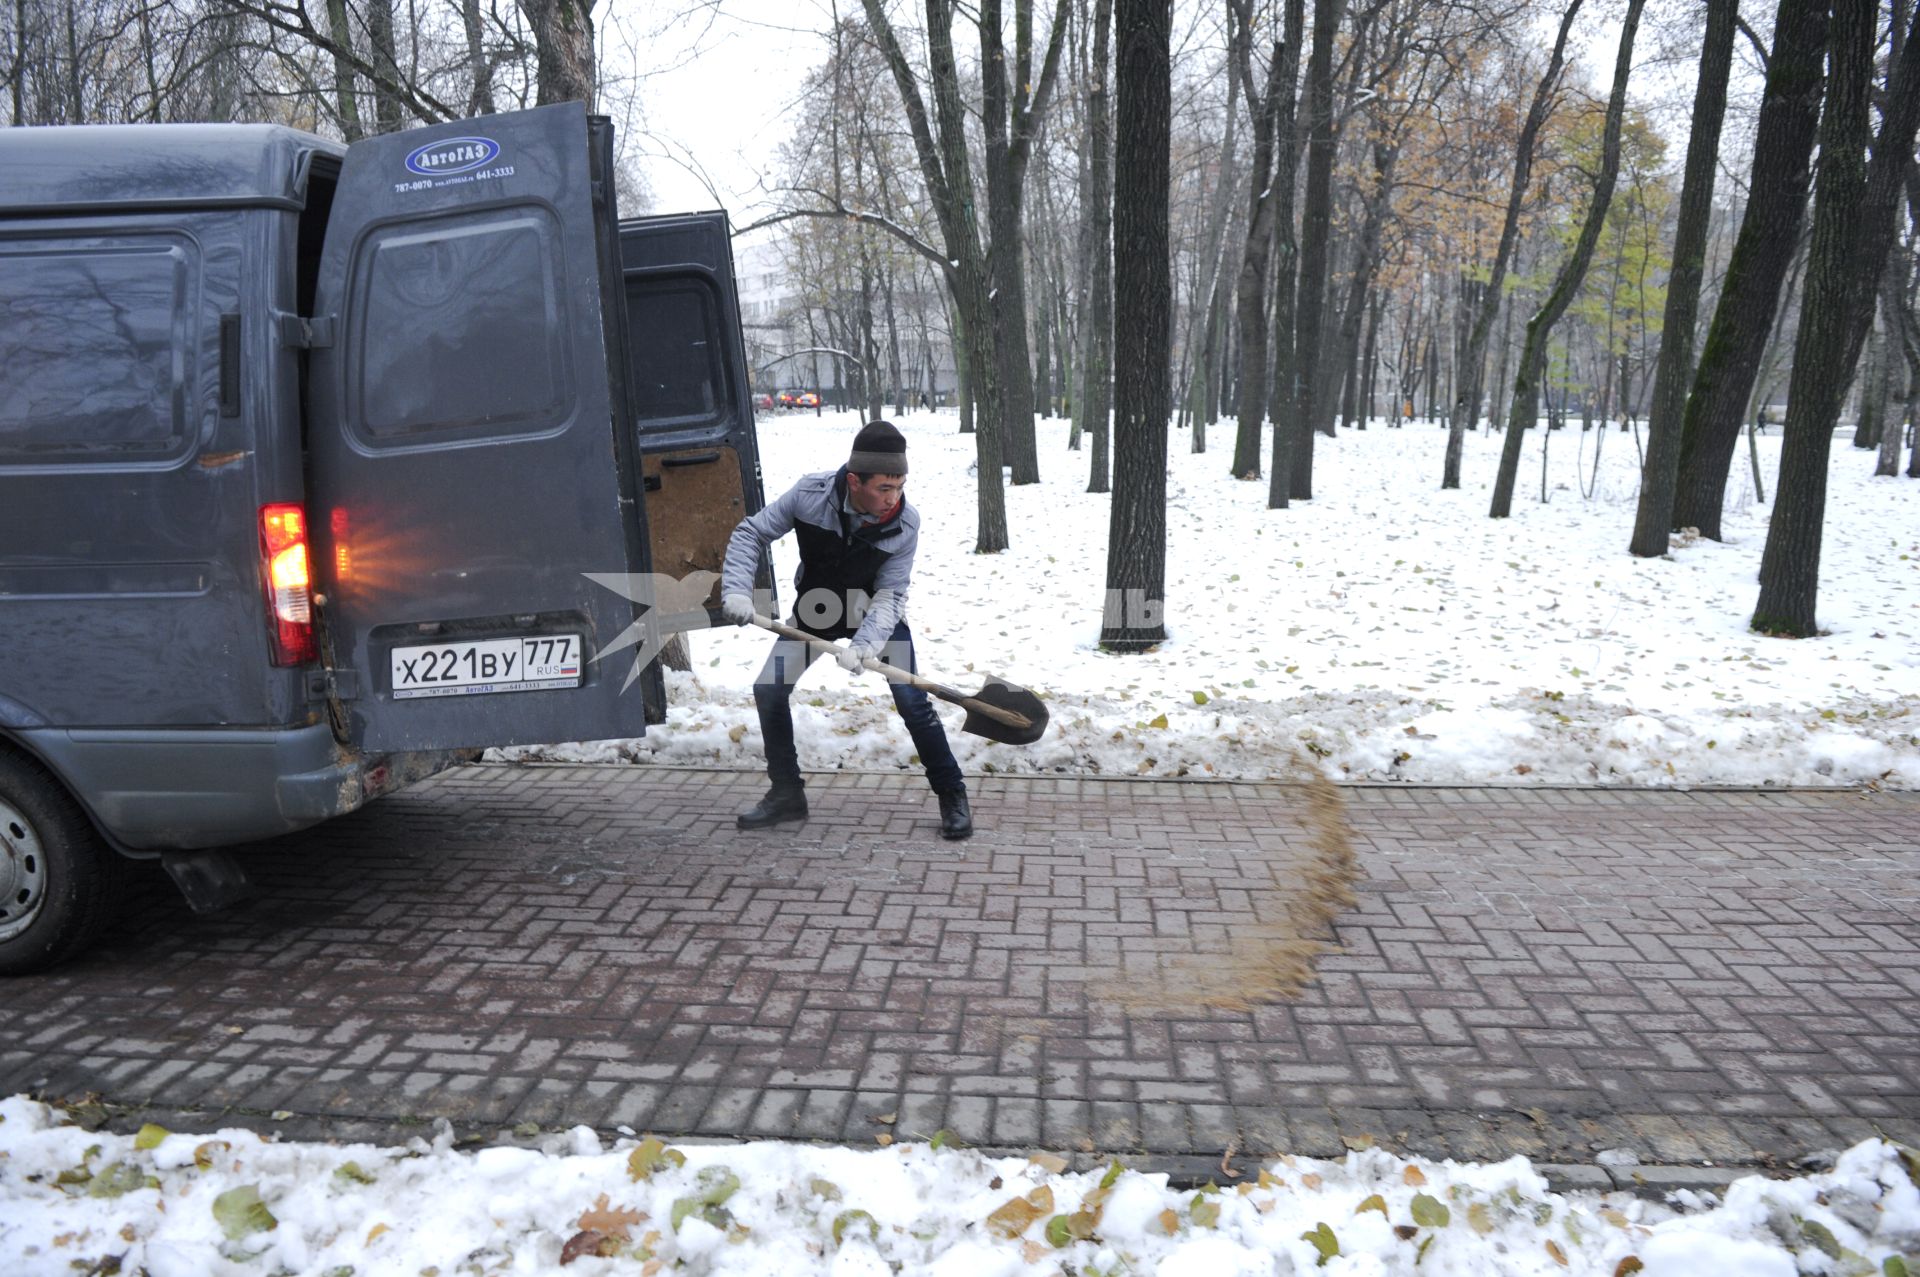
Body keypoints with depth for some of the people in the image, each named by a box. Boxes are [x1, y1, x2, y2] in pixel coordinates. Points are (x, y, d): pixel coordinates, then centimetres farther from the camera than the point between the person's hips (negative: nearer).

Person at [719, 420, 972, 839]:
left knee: (912, 701, -12)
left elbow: (889, 596, -25)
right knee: (769, 690, -2)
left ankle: (952, 796, 4)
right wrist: (737, 590, -29)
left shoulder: (905, 524, -29)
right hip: (816, 608, 2)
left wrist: (863, 645, -41)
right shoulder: (810, 494, -28)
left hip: (875, 613, -2)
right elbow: (750, 534, -16)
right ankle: (786, 794, 15)